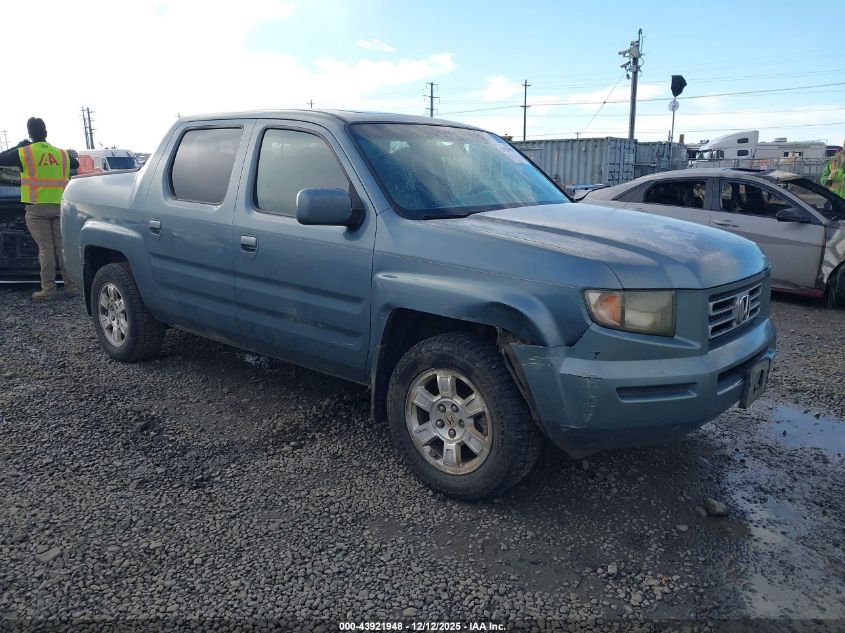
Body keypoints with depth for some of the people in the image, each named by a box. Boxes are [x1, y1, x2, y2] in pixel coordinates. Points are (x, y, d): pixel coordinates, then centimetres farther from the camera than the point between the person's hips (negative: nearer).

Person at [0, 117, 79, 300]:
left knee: (46, 249, -3)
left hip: (37, 208, -3)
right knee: (63, 248, 4)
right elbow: (76, 165, 26)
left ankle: (49, 288, -5)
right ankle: (71, 286, 4)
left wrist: (19, 146, 20)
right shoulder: (62, 154, 11)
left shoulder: (24, 153, 1)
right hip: (60, 207, 3)